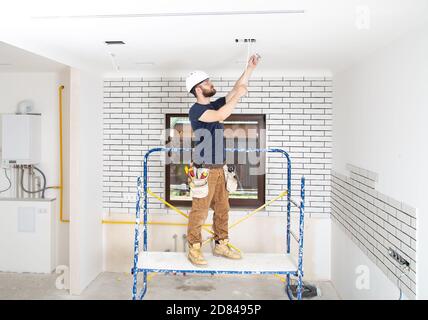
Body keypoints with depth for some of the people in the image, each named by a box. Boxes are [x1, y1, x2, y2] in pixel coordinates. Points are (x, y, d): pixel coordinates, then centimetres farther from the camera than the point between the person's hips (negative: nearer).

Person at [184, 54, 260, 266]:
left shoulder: (215, 105, 13)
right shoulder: (196, 110, -11)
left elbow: (235, 91, 12)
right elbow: (220, 116, -26)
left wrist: (249, 69, 6)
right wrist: (238, 96, -18)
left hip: (219, 168, 8)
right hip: (204, 170, -8)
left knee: (222, 209, 12)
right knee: (199, 211, -2)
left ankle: (221, 245, 24)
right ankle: (194, 250, 8)